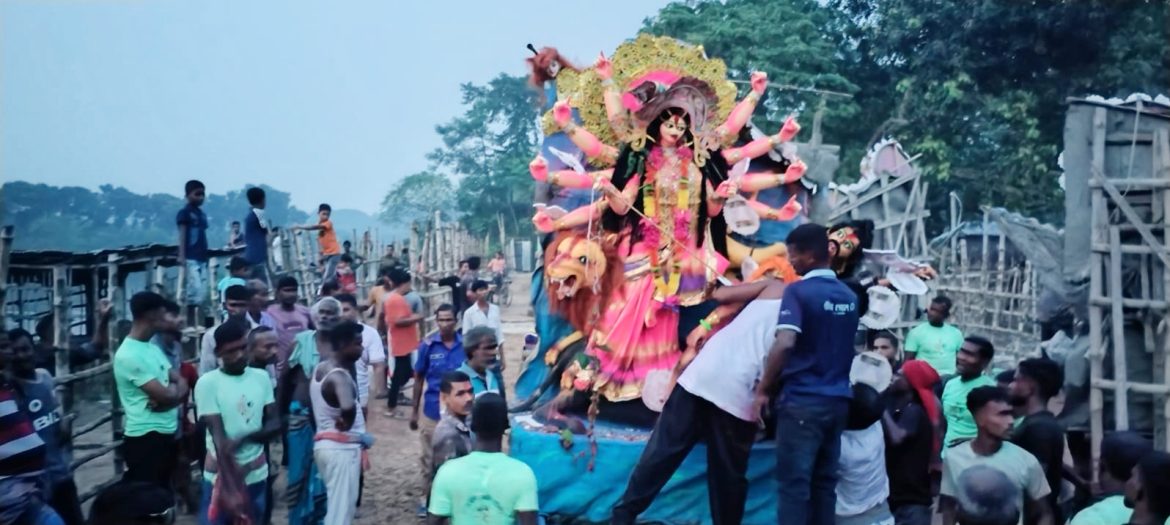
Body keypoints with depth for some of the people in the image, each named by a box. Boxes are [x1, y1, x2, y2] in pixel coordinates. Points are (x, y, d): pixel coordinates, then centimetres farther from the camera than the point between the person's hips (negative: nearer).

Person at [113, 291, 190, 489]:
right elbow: (165, 395, -20)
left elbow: (181, 383, 8)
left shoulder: (153, 349, 13)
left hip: (166, 435, 9)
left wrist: (169, 394, -13)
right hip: (145, 438, -9)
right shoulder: (128, 355, -17)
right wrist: (176, 388, 2)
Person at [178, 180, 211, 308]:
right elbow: (182, 235, -8)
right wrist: (181, 256, -16)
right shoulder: (184, 213, -3)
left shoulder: (202, 214, 17)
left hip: (202, 258, 7)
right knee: (196, 291, -16)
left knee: (203, 293, 4)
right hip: (190, 258, -7)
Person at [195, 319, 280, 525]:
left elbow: (275, 423, 1)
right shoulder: (207, 383, -11)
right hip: (222, 478, -4)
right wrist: (232, 487, -21)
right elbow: (219, 439, -16)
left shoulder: (262, 377, 2)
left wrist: (243, 439, -19)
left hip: (257, 475, 4)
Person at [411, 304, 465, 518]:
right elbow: (419, 379, 1)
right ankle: (427, 496, 26)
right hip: (432, 410, 0)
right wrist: (414, 411, 3)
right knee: (429, 456, 11)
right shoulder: (427, 346, -7)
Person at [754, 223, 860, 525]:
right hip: (837, 400, 7)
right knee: (825, 481, 11)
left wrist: (764, 389, -13)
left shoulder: (798, 291, -11)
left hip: (802, 400, -7)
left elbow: (785, 344, -23)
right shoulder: (849, 296, 12)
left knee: (794, 482, -3)